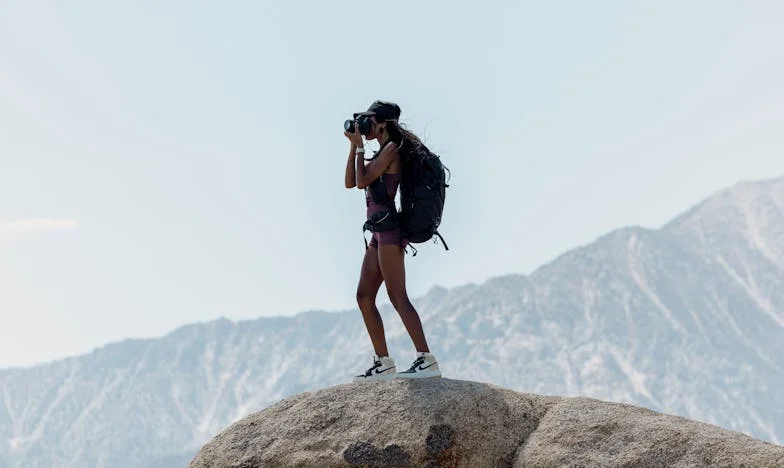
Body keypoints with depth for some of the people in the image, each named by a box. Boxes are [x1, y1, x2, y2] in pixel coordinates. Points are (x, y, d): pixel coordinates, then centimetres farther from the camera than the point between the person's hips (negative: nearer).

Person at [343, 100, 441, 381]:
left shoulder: (392, 149, -6)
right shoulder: (382, 154, 22)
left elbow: (362, 181, -14)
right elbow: (350, 182, 21)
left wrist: (359, 147, -2)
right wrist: (354, 146, 15)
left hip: (388, 228, -10)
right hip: (379, 232, 10)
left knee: (397, 296, -15)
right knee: (364, 297, 7)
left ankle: (427, 360, -20)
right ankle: (383, 363, 8)